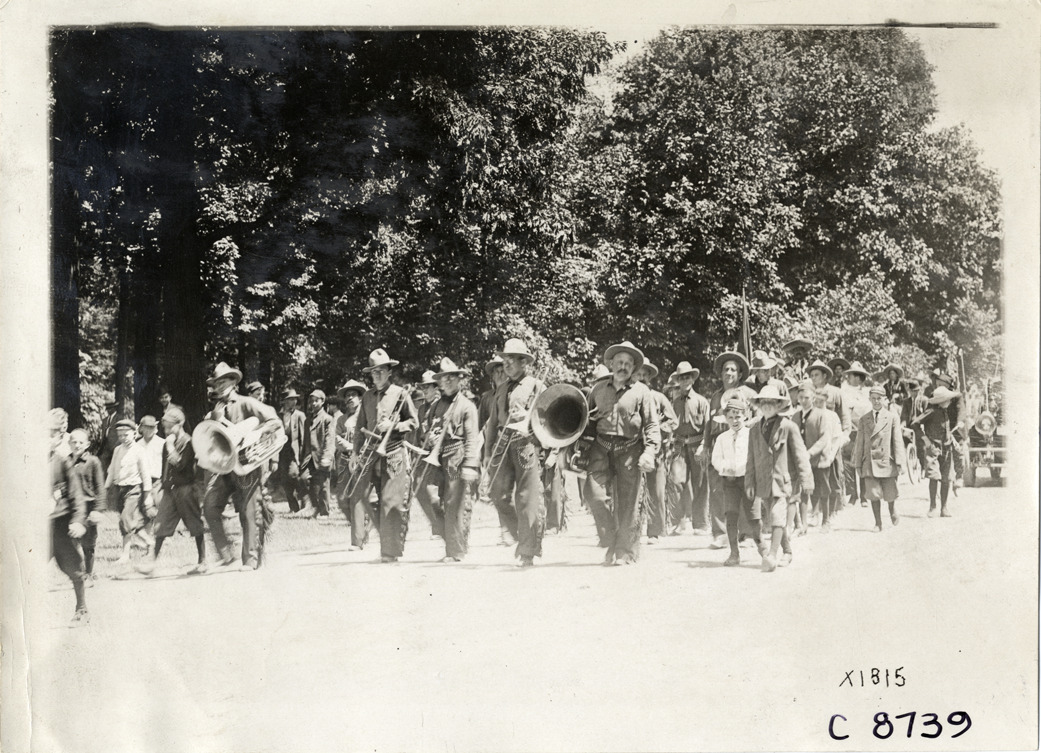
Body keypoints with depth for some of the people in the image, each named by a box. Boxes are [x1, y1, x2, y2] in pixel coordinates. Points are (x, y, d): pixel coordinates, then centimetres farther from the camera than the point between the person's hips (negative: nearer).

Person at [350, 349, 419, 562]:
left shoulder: (400, 394, 2)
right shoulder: (367, 396, 12)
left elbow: (414, 422, 4)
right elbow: (359, 427, 16)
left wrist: (393, 426, -12)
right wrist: (355, 452, 10)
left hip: (392, 454, -3)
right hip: (368, 453, 3)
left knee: (391, 502, -2)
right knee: (358, 495, -10)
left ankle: (390, 552, 5)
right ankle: (358, 539, -1)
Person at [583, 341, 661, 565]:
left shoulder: (641, 391, 4)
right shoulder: (598, 389, 14)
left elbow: (652, 425, -1)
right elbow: (588, 421, 21)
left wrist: (650, 452, -15)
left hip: (629, 449, -2)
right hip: (601, 447, 3)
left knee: (627, 503, 0)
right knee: (594, 494, -12)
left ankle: (626, 552, 12)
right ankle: (611, 536, 12)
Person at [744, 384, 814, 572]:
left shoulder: (788, 426, -2)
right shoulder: (754, 429, 11)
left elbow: (800, 454, -1)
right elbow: (751, 459, 15)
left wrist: (805, 480, -3)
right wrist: (750, 483, 11)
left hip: (783, 480, -5)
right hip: (763, 482, 5)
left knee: (778, 518, -16)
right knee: (773, 520, 11)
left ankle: (772, 556, -22)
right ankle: (787, 552, 26)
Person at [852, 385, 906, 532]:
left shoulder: (892, 418, 3)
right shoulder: (864, 419, 8)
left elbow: (898, 442, 1)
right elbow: (859, 443, 10)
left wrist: (899, 463, -4)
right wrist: (857, 464, 7)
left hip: (886, 461, -1)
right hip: (869, 462, 2)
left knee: (889, 494, 3)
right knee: (873, 494, -3)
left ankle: (893, 512, 33)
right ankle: (878, 523, 8)